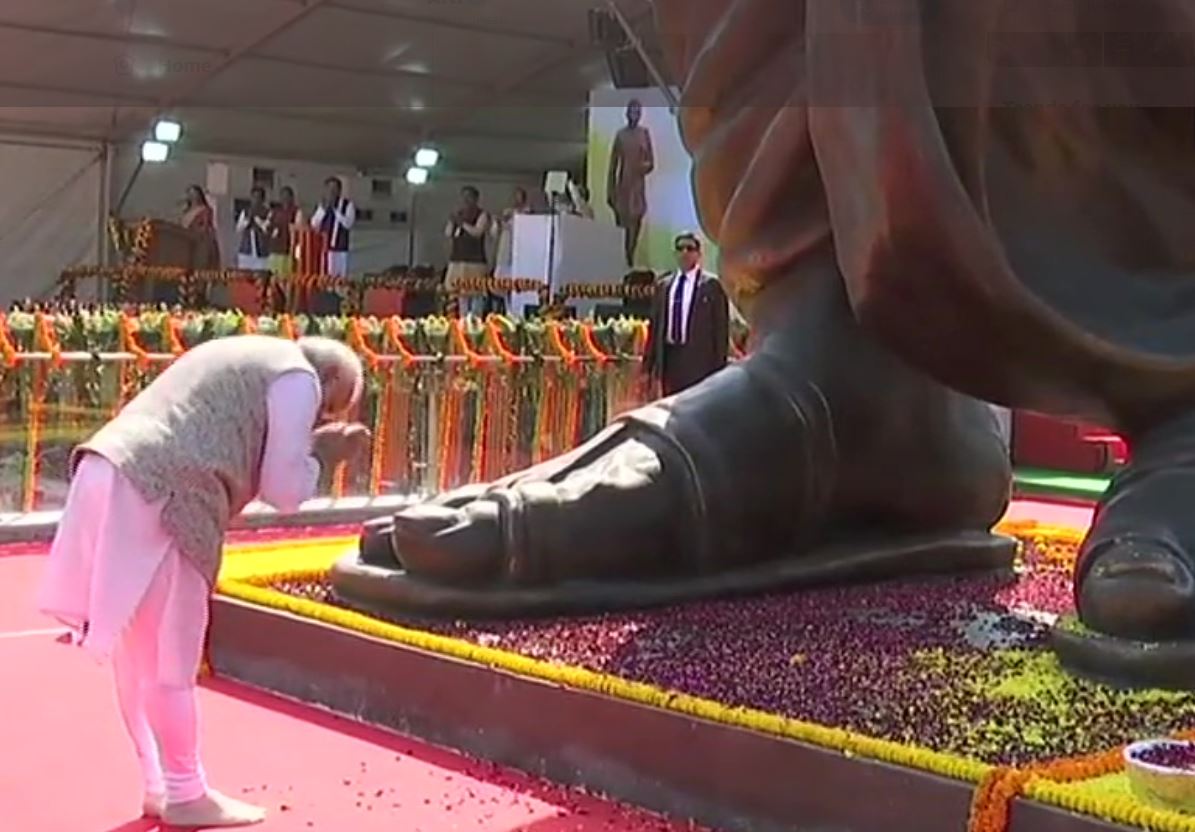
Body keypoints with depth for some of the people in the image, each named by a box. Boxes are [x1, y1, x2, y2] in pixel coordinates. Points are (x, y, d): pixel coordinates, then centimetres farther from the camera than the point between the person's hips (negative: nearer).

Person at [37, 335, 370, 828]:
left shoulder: (243, 361, 28)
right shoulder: (297, 377, 1)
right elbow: (283, 491, -2)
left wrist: (305, 446, 26)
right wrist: (320, 454, 15)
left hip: (110, 479, 10)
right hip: (153, 501, -10)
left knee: (137, 660, 16)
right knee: (170, 662, 2)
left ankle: (158, 786, 27)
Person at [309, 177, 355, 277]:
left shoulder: (348, 204, 0)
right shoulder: (322, 204, 13)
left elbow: (348, 223, -13)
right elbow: (314, 224, 5)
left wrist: (334, 209, -15)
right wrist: (324, 209, -7)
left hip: (340, 249, -3)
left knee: (341, 278, -6)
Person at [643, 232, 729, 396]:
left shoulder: (711, 285, -1)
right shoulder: (663, 286, 13)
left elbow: (721, 327, -3)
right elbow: (655, 325, 14)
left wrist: (719, 364, -8)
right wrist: (649, 362, 10)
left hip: (699, 357, -5)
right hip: (669, 356, 5)